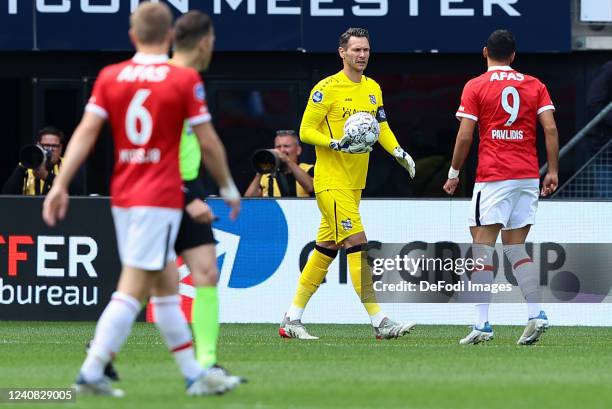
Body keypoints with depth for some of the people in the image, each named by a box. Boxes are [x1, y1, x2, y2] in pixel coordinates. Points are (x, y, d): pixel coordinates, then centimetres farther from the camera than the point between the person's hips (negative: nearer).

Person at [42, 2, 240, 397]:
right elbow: (208, 144, -3)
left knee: (166, 287, 14)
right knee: (133, 290, -7)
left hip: (123, 197, 6)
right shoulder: (185, 79, -6)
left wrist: (61, 184, -3)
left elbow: (86, 132, -3)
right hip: (161, 197, -6)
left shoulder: (110, 77, 4)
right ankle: (91, 373, -13)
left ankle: (194, 374, 20)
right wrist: (229, 188, 10)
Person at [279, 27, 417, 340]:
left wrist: (398, 152, 3)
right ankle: (379, 322, -16)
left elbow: (381, 126, 20)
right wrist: (336, 144, -24)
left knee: (326, 249, 10)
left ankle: (292, 320, 17)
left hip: (354, 183, 8)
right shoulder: (327, 89, -10)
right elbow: (306, 131, -10)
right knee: (357, 245, -13)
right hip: (331, 181, -8)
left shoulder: (373, 88, 12)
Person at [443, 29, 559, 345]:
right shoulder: (535, 85, 10)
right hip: (529, 176, 4)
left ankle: (482, 324, -10)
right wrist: (553, 171, 5)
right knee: (515, 247, 13)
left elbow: (465, 135, -4)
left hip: (493, 177, -4)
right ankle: (536, 314, -3)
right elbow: (550, 129, 2)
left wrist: (454, 173, 6)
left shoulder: (476, 86, 0)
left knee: (482, 248, -3)